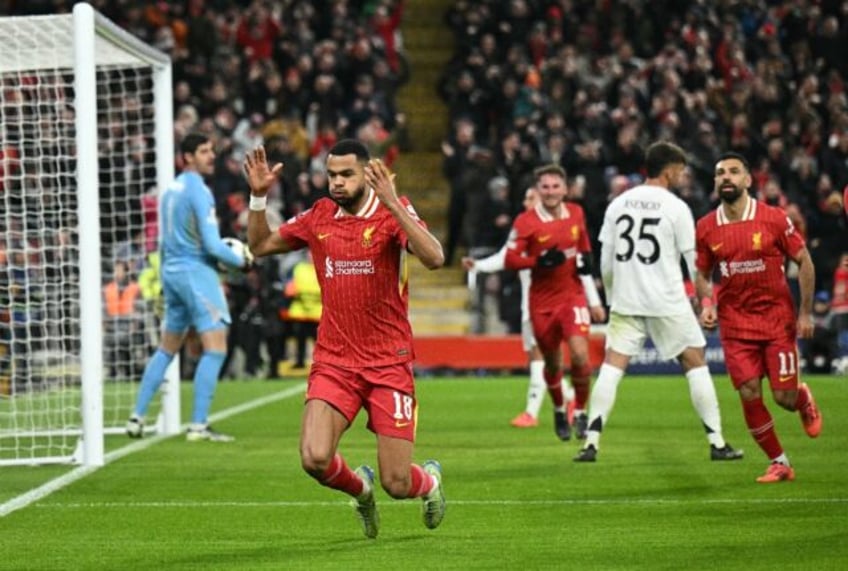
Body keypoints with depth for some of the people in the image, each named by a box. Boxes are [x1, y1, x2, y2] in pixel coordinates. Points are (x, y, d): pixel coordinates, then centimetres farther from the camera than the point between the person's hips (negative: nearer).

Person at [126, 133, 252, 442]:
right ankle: (198, 425, -12)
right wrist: (242, 260, -5)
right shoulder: (198, 190, -13)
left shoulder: (170, 189, 13)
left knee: (167, 349, 17)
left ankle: (137, 417, 17)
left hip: (171, 270, 9)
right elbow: (212, 243, -17)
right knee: (215, 348, -8)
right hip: (196, 270, -9)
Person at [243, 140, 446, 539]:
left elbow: (434, 258, -24)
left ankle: (430, 480, 37)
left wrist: (392, 205, -33)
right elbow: (261, 245, 18)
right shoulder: (318, 217, 6)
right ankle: (360, 487, 17)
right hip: (334, 363, 3)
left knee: (396, 485, -3)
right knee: (315, 459, -19)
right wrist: (258, 197, 2)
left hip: (389, 363, -3)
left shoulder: (392, 212, -7)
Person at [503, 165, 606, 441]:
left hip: (573, 295, 1)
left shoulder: (576, 214, 4)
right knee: (552, 363, 9)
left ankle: (580, 412, 2)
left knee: (580, 354, -18)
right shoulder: (525, 222, -9)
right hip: (543, 301, -1)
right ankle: (559, 411, 36)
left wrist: (594, 300, 14)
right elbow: (510, 260, -11)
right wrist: (540, 261, -28)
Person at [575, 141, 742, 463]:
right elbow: (694, 262, -4)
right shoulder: (675, 208, -5)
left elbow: (606, 261, 8)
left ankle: (591, 442, -7)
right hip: (668, 303, -3)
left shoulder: (618, 204, 7)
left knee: (612, 366, 3)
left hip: (625, 303, 3)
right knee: (696, 364, 7)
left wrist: (611, 298, 20)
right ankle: (717, 443, 6)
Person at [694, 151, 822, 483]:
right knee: (750, 396, -6)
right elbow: (703, 273, 12)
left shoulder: (773, 218, -9)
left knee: (784, 397, -4)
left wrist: (805, 313, -4)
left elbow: (804, 262, 0)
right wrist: (706, 304, -8)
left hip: (778, 319, -2)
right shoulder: (706, 228, -1)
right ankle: (779, 464, 11)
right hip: (735, 323, 2)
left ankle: (804, 400, 35)